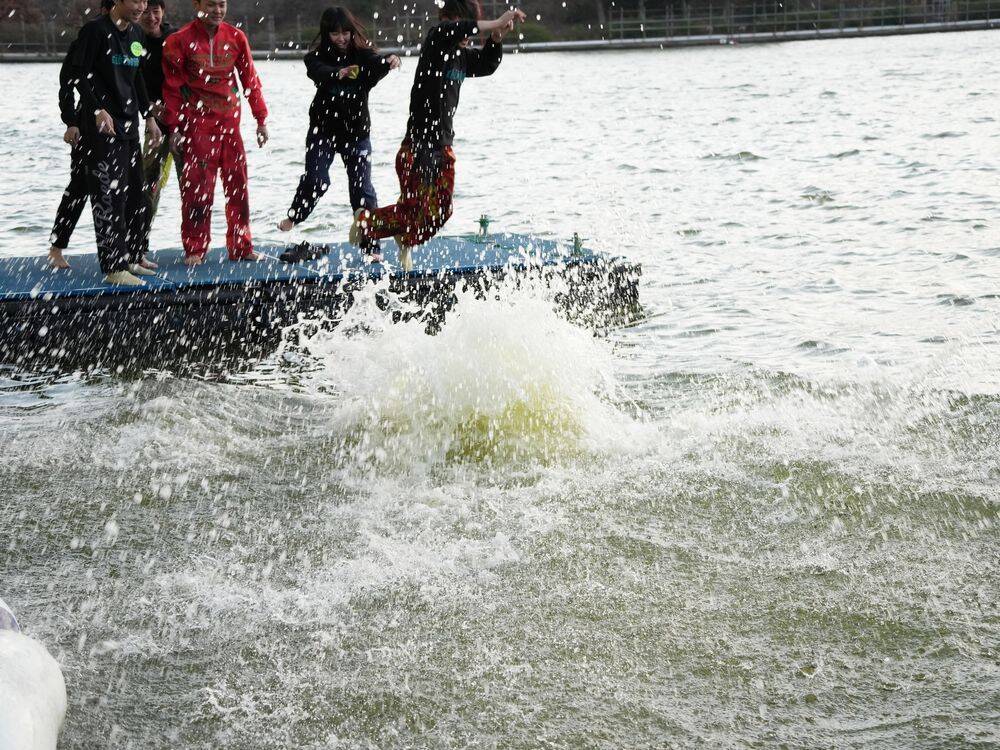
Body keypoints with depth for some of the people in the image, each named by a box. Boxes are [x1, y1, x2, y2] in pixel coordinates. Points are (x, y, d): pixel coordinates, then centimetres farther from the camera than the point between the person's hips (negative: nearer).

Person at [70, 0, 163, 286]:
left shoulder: (136, 34, 13)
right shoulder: (96, 31, -10)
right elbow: (78, 73, -13)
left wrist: (149, 116, 20)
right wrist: (98, 109, -22)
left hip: (129, 125, 8)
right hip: (102, 126, -8)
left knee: (133, 193, 12)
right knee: (109, 196, -9)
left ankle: (130, 259, 22)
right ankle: (114, 268, -9)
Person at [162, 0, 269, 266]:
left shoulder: (236, 37, 6)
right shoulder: (180, 40, -4)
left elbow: (250, 79, 11)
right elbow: (172, 86, -1)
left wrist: (261, 119, 9)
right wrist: (174, 128, -4)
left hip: (230, 124, 4)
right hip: (197, 124, -4)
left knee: (237, 185, 6)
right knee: (197, 187, -5)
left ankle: (240, 247, 16)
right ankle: (195, 249, 5)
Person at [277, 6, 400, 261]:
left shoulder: (363, 53, -5)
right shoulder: (319, 56, -7)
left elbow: (377, 64, -26)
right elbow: (318, 72, -29)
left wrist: (389, 60, -50)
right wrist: (339, 74, -51)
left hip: (357, 132, 1)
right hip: (323, 129, -1)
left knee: (362, 188, -1)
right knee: (316, 180, -12)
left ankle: (371, 246, 3)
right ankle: (295, 216, 16)